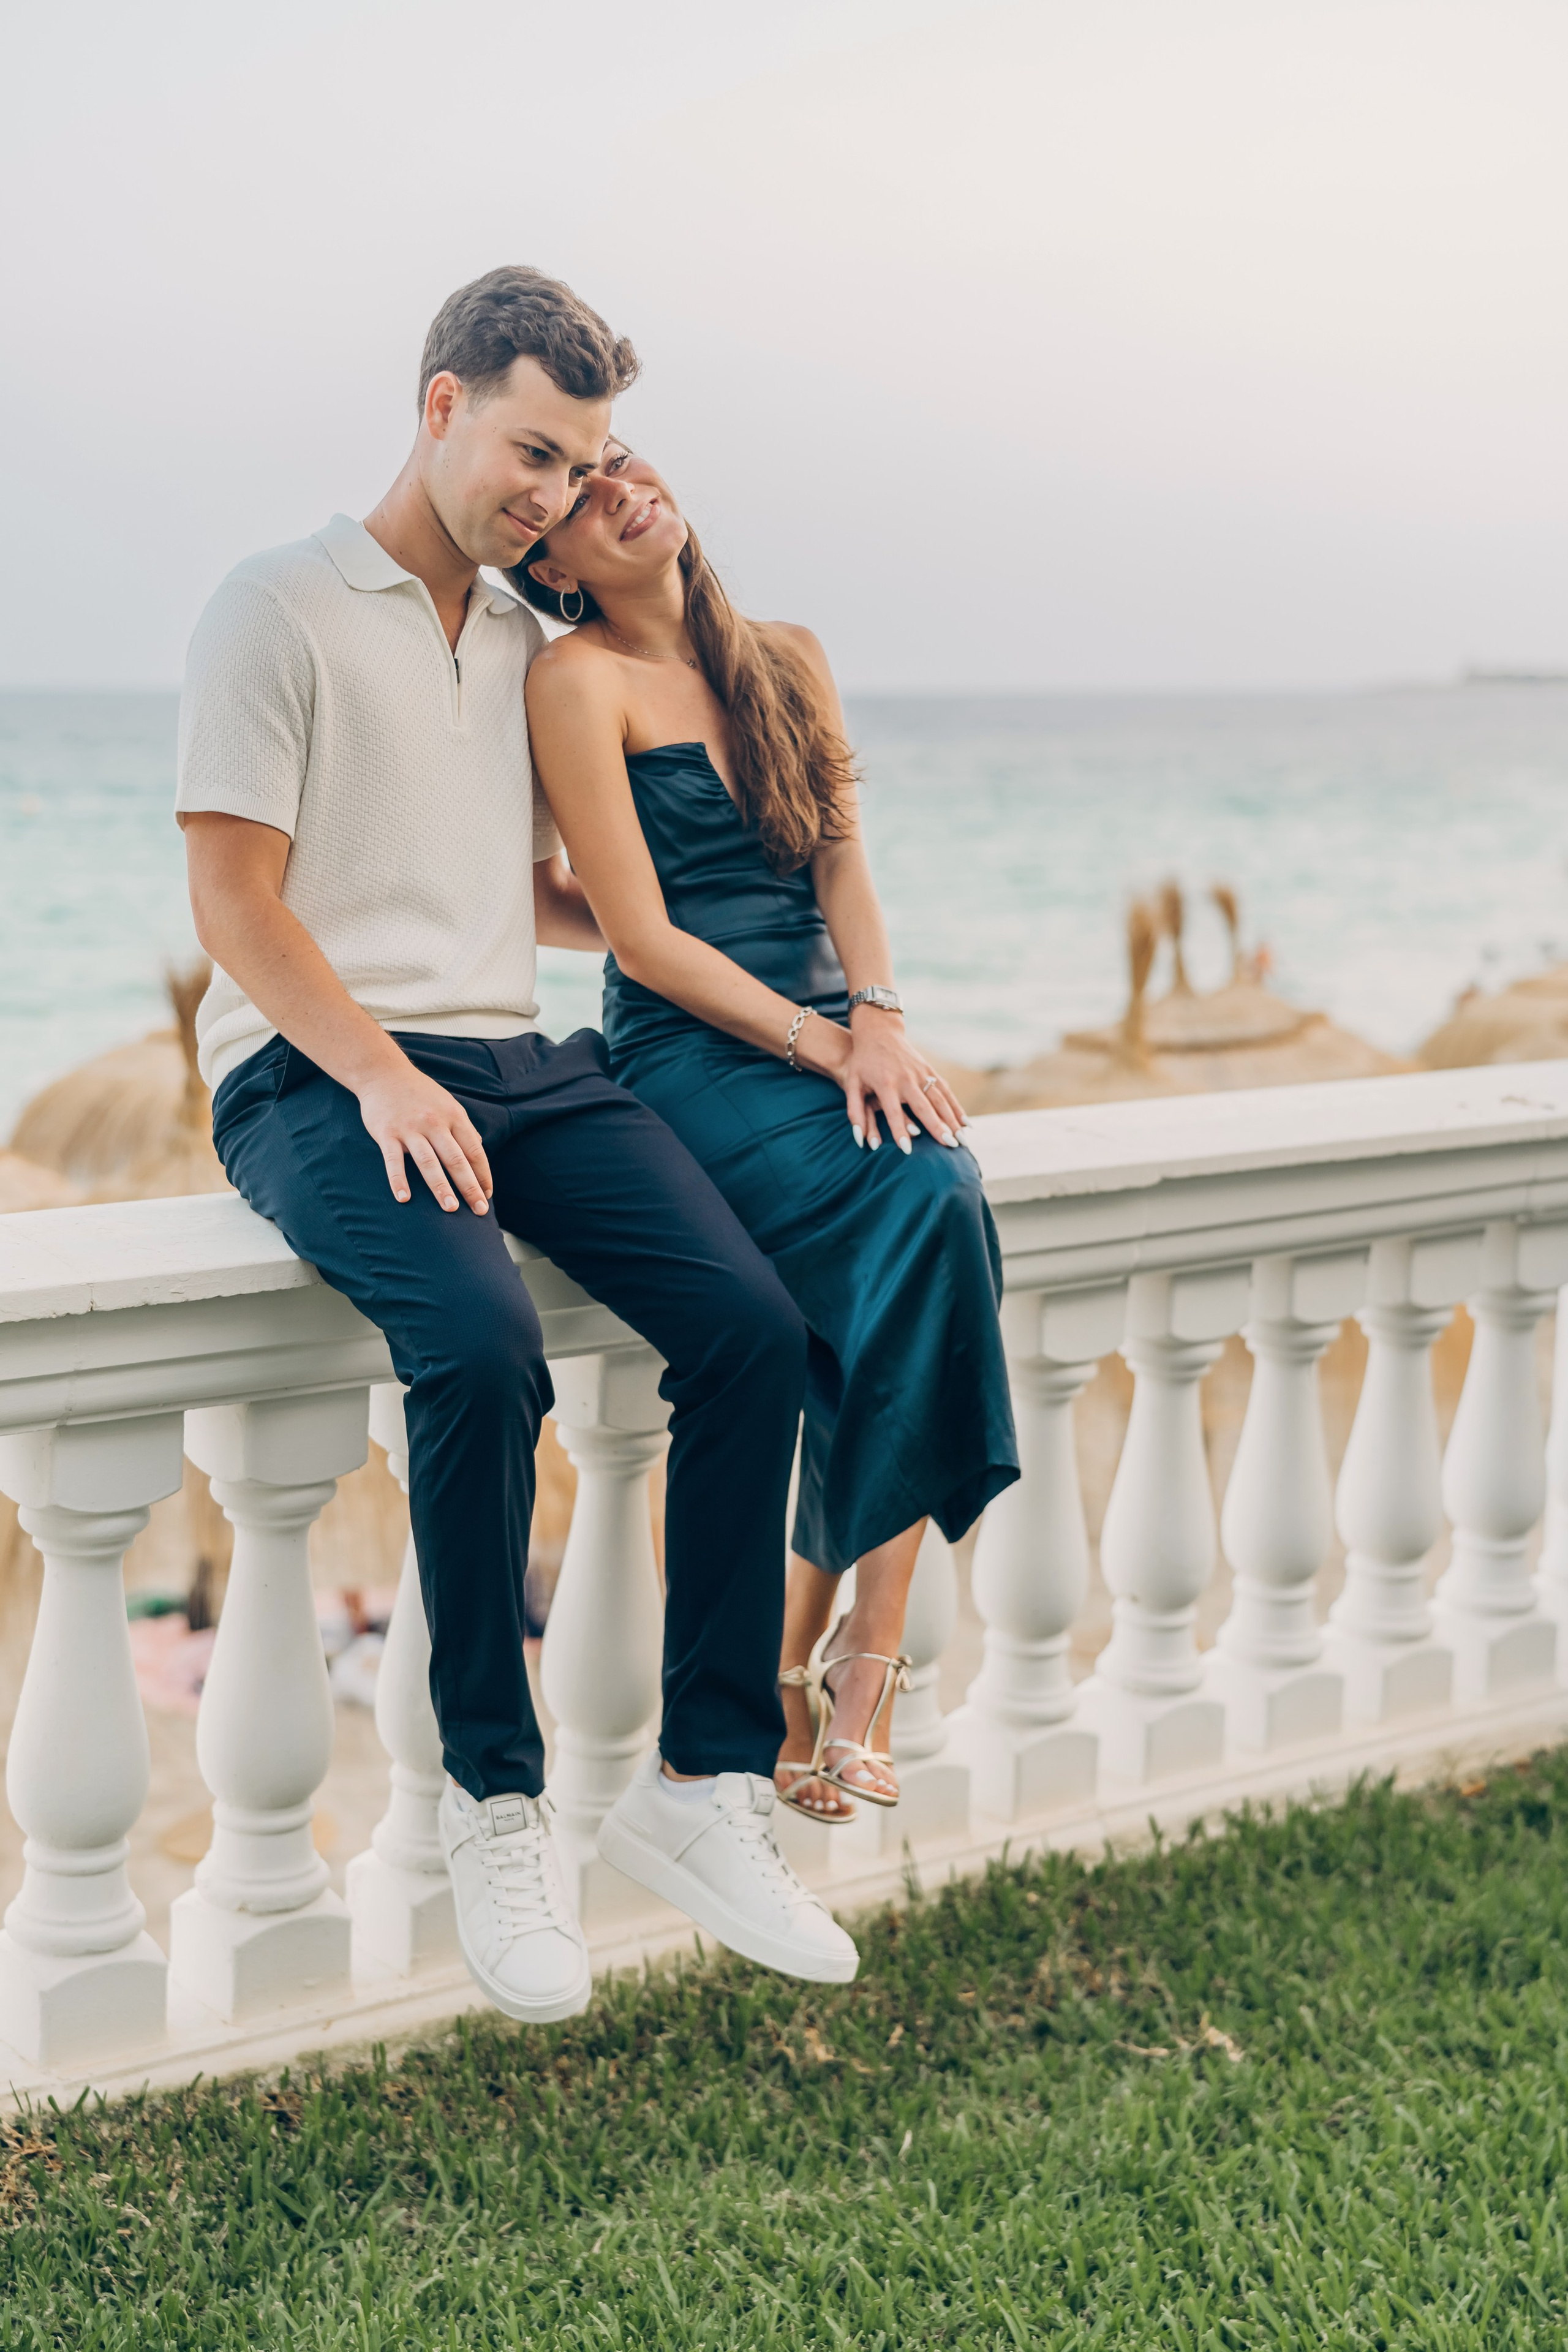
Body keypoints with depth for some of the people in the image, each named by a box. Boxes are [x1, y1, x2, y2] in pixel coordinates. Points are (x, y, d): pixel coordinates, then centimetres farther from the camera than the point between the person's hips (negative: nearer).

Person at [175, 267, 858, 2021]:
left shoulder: (531, 645, 22)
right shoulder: (281, 608, 1)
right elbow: (235, 899, -7)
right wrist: (381, 1071, -19)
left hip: (510, 1057, 6)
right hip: (314, 1072, -6)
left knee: (751, 1326, -19)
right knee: (482, 1349, -34)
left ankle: (704, 1784, -11)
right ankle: (494, 1806, -16)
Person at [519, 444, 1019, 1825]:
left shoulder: (789, 663, 17)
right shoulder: (580, 679, -3)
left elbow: (844, 868, 10)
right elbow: (645, 942, -8)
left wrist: (879, 1022, -9)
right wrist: (822, 1043, -16)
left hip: (831, 1038, 5)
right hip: (688, 1060, -5)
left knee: (938, 1185, -28)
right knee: (927, 1211, -30)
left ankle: (847, 1648, -22)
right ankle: (834, 1657, -18)